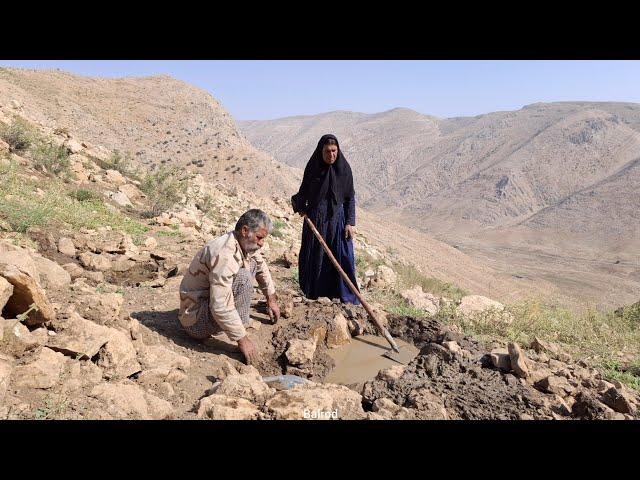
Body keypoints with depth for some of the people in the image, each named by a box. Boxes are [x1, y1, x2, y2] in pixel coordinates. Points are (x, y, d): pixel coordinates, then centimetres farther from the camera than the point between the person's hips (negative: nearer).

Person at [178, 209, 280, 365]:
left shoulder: (245, 244, -1)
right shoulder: (225, 254, -31)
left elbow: (262, 268, 20)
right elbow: (220, 307, -35)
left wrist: (271, 299, 21)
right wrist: (242, 339, -29)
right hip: (196, 321, -9)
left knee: (252, 262, 4)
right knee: (243, 278, -28)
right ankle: (241, 327, -12)